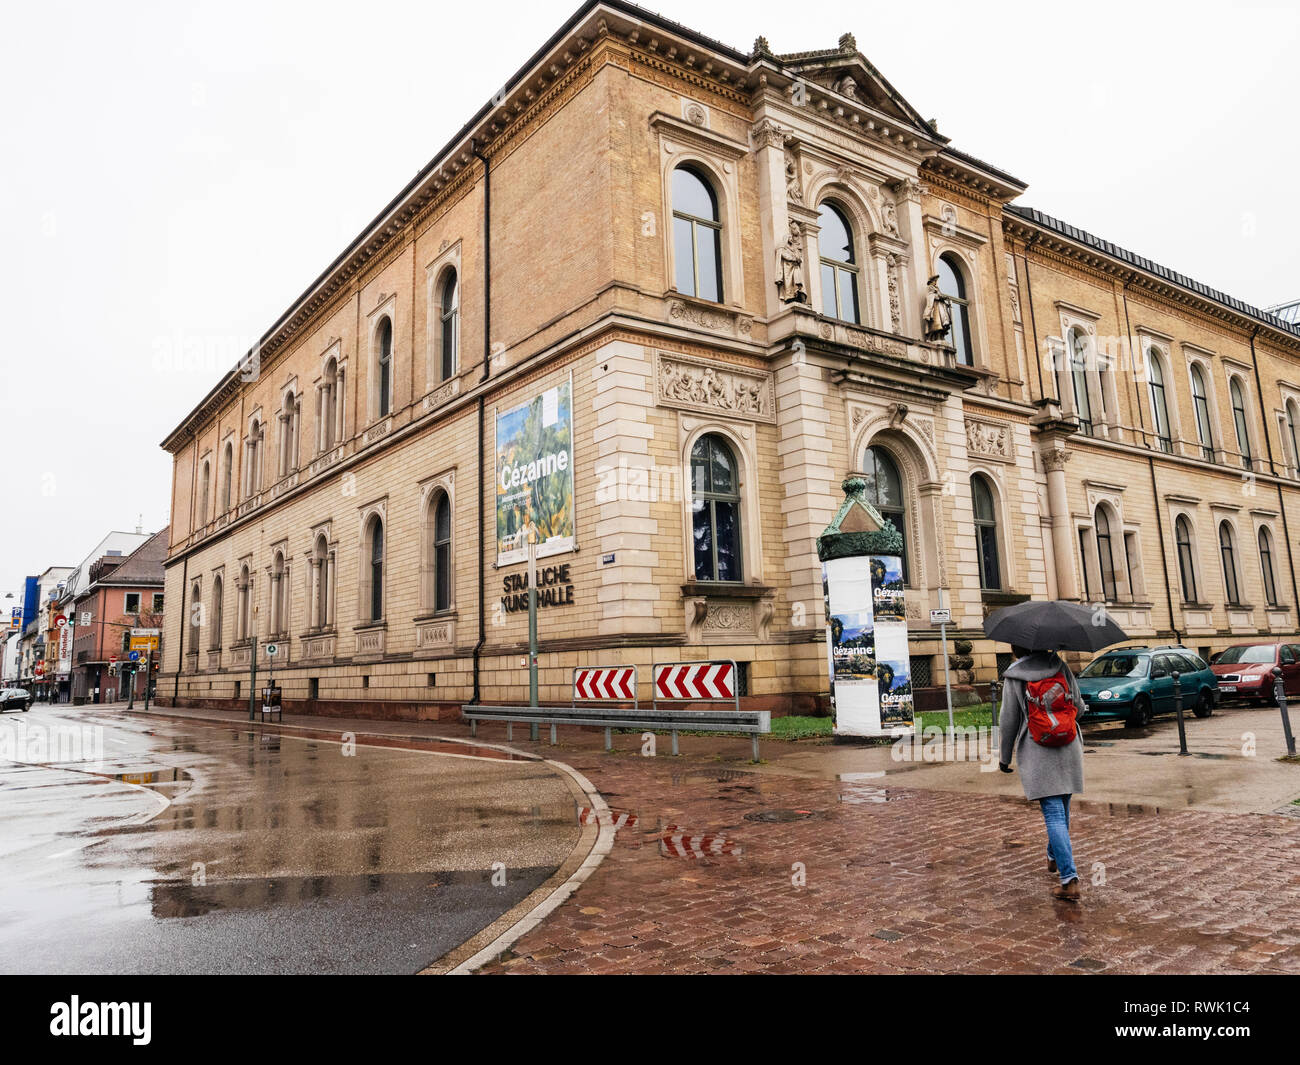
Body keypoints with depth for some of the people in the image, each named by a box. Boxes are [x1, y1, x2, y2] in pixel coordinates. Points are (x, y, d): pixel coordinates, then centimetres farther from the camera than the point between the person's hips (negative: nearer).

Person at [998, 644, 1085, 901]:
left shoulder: (1013, 678, -7)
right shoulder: (1060, 666, 1)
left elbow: (1009, 722, -4)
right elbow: (1078, 705, 6)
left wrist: (1005, 757, 7)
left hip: (1037, 753, -4)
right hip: (1069, 749, 4)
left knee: (1053, 813, -4)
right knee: (1062, 807, 21)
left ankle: (1070, 879, -10)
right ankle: (1054, 857, 41)